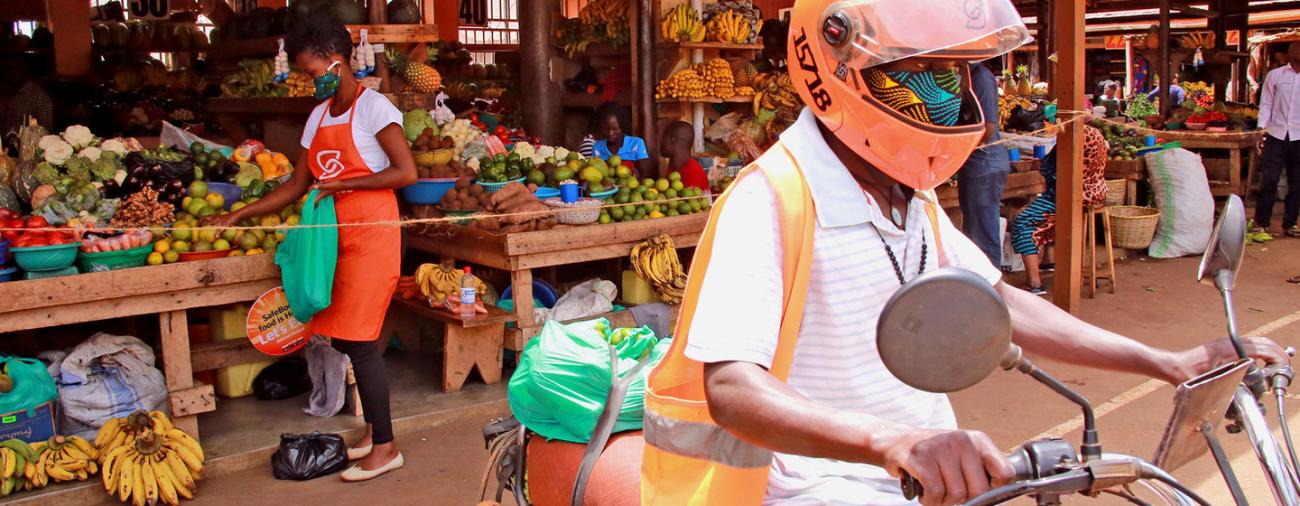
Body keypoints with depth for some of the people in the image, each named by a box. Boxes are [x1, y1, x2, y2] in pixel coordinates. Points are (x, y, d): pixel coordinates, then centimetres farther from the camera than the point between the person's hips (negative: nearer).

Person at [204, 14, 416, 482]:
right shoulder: (319, 115, 14)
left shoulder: (373, 107, -8)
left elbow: (406, 172, -16)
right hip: (337, 235, 7)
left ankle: (385, 447, 2)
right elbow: (297, 186, 16)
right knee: (341, 337, 8)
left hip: (372, 234, -7)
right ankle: (373, 429, 23)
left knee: (357, 339, -8)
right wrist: (239, 216, 12)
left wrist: (343, 184, -15)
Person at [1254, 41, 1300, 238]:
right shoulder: (1275, 75, 6)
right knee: (1269, 180, -4)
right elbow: (1266, 105, 5)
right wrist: (1261, 130, -4)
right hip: (1277, 135, -2)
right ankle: (1261, 223, 4)